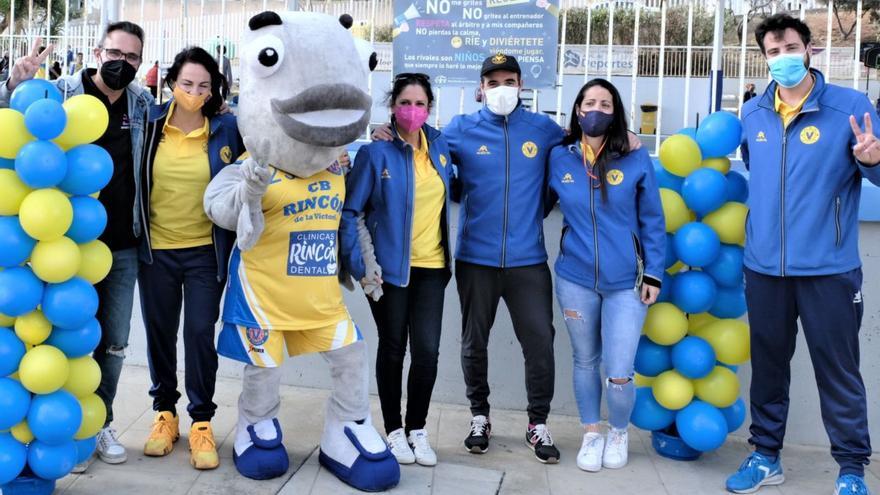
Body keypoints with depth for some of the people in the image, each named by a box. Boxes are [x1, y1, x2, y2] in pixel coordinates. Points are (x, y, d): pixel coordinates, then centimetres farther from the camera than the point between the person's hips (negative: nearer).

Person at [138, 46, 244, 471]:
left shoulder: (227, 128, -4)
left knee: (200, 334, 0)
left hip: (205, 252, -1)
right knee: (159, 333, 10)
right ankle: (164, 413, 28)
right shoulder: (150, 123, -2)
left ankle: (202, 421, 14)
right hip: (156, 250, 2)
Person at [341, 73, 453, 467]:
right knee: (393, 349, 8)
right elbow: (349, 211, -7)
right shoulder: (376, 152, -8)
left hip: (431, 266, 3)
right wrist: (360, 264, -13)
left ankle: (417, 429, 18)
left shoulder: (439, 144, 5)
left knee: (427, 350, -1)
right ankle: (394, 430, 24)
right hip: (388, 267, -3)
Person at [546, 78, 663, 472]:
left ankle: (619, 433, 28)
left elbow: (652, 221, 2)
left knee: (618, 375, -2)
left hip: (626, 282, -1)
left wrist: (653, 274, -2)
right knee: (585, 362, 14)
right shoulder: (558, 157, 1)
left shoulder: (636, 160, -3)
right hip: (575, 279, 2)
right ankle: (591, 434, 36)